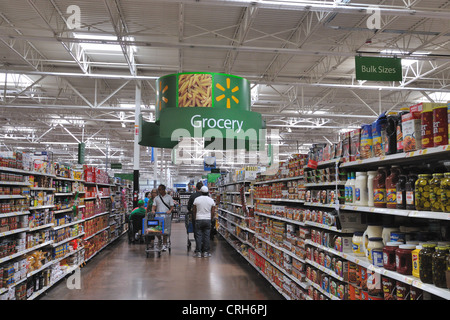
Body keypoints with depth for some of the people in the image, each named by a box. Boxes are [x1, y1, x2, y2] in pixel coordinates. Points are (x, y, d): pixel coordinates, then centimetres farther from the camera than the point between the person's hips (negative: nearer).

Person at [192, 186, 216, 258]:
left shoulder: (196, 199, -2)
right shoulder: (211, 200, 1)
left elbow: (194, 211, 3)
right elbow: (212, 212, 2)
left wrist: (195, 219, 15)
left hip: (198, 220, -1)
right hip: (207, 220, 1)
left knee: (198, 236, 3)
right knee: (207, 236, 5)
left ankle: (199, 252, 5)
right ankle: (206, 252, 7)